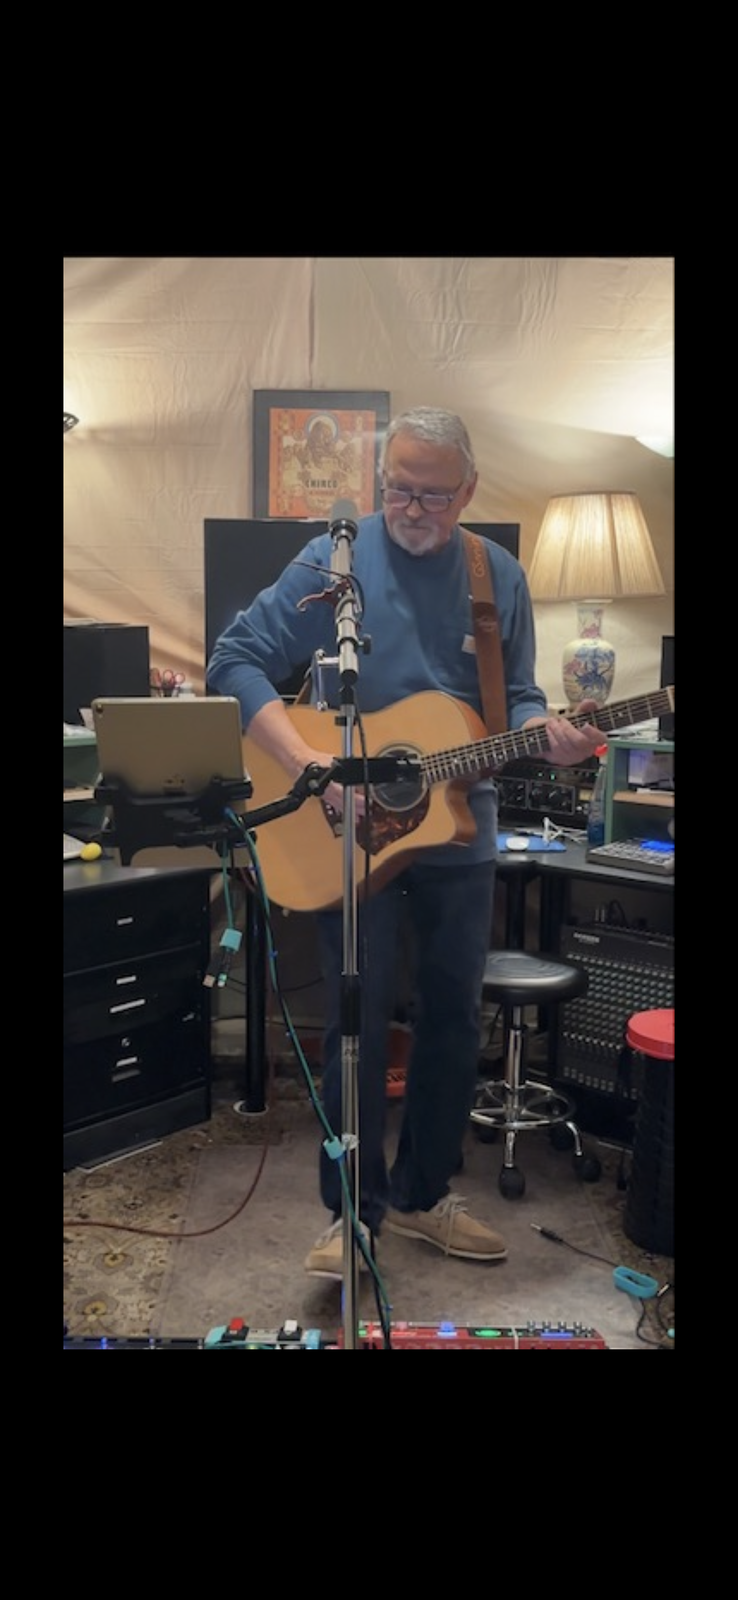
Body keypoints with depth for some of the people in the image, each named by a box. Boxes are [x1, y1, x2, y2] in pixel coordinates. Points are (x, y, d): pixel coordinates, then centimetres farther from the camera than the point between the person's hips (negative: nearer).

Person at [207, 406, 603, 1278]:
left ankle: (424, 1193, 30)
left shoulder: (500, 576, 4)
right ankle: (353, 1206, 18)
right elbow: (235, 660, -12)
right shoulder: (332, 562, -8)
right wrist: (308, 762, -24)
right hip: (349, 833, -4)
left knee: (453, 1019, 11)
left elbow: (516, 697, 11)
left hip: (459, 835, 4)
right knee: (359, 1023, 0)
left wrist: (548, 734, -13)